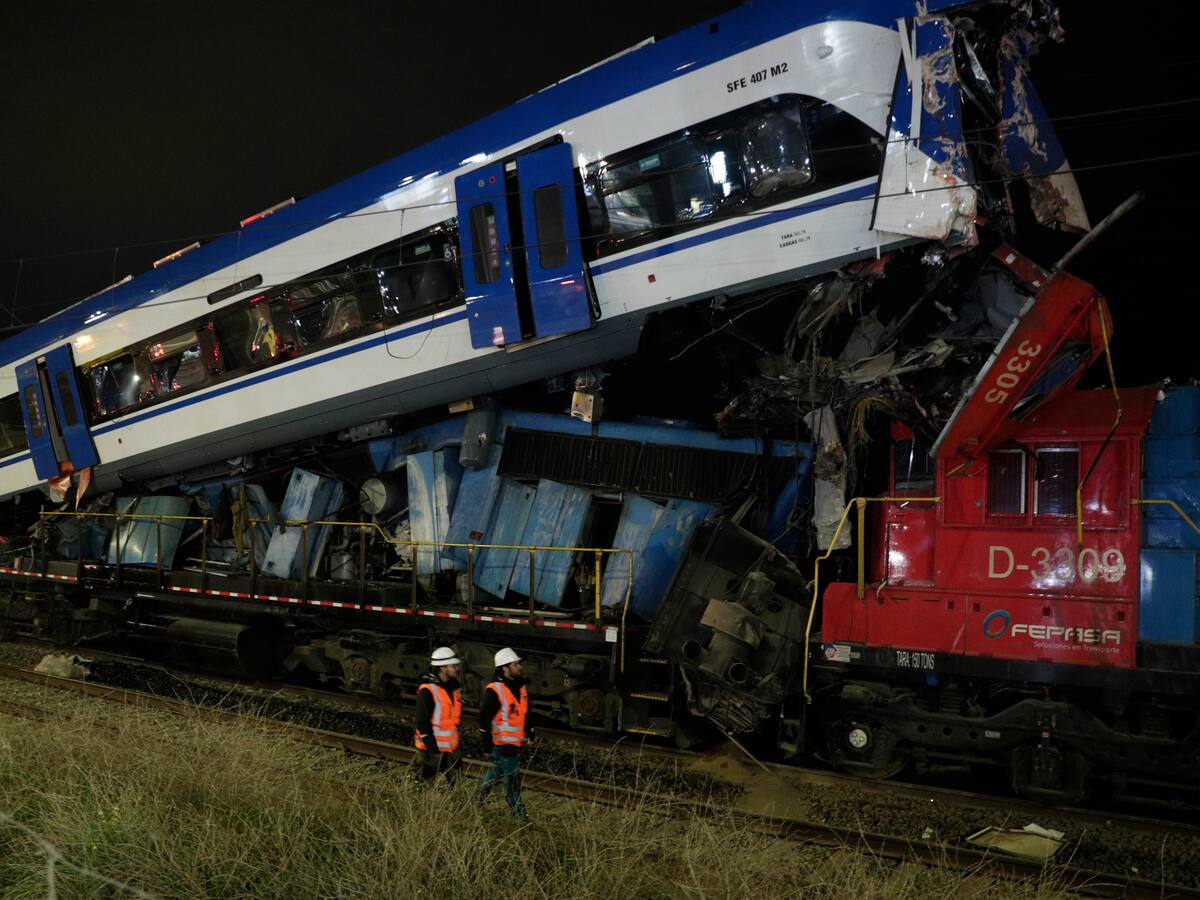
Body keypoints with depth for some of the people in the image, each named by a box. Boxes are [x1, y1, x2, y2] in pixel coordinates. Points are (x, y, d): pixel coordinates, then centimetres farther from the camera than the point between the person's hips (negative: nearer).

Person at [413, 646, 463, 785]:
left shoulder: (454, 687, 6)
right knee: (426, 786, 3)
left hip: (451, 747, 7)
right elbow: (422, 723, -18)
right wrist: (433, 748, -18)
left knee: (455, 783, 9)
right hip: (431, 748, -7)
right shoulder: (427, 690, -18)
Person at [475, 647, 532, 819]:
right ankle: (519, 813, 5)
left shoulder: (520, 687, 8)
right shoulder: (494, 690, -18)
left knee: (496, 772, 19)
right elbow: (484, 717, -16)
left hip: (515, 742, 8)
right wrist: (486, 740, -16)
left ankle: (477, 800, 36)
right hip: (501, 742, -8)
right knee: (511, 778, -3)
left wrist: (529, 732, 20)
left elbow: (525, 712, 20)